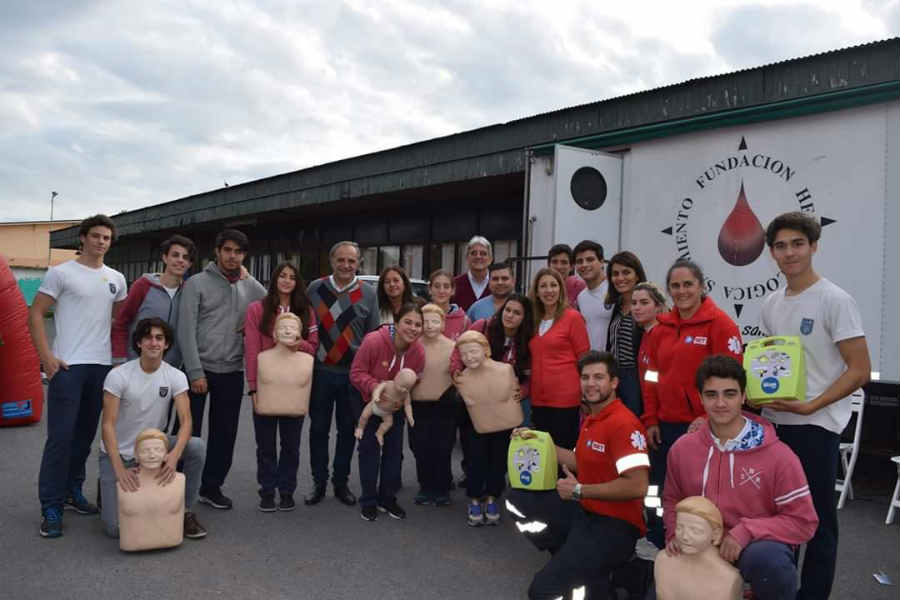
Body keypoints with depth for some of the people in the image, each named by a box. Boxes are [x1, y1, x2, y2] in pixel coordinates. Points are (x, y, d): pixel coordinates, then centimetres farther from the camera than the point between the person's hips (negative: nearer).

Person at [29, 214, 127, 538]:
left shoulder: (116, 279, 12)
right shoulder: (60, 273, -2)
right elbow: (35, 314, -3)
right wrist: (46, 356, -11)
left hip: (102, 366, 5)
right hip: (67, 365, -5)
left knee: (85, 434, 13)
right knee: (61, 436, -7)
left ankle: (72, 490, 27)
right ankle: (51, 506, 1)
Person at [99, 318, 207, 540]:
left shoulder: (176, 376, -9)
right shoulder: (118, 376, -17)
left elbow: (186, 420, -19)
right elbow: (108, 425, -21)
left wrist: (174, 455, -39)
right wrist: (119, 470, -33)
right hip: (119, 454, -3)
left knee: (197, 446, -27)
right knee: (115, 527, -15)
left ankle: (185, 512, -8)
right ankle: (109, 490, 21)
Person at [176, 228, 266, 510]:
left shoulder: (253, 288, 7)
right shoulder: (197, 283, -4)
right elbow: (186, 331, -9)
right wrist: (196, 372, -15)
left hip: (232, 373, 4)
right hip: (199, 369, -4)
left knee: (225, 434, 10)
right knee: (187, 432, 1)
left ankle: (211, 486, 24)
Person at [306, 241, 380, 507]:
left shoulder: (368, 293, 2)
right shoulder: (315, 289, 0)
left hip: (353, 373, 0)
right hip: (321, 371, 0)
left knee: (348, 430, 9)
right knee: (318, 429, 9)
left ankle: (341, 483, 24)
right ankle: (319, 482, 22)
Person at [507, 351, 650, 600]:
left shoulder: (623, 423, -22)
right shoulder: (590, 419, 10)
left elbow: (637, 486, -30)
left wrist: (579, 491, -21)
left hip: (614, 524, -10)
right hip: (585, 510, 10)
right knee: (518, 500, 11)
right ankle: (572, 559, 12)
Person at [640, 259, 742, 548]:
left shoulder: (719, 323, -8)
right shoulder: (663, 326, 10)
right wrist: (651, 420, 8)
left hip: (702, 427, -6)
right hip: (667, 426, 6)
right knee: (661, 490, 13)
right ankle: (657, 549, 27)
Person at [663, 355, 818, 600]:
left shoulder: (777, 455, -14)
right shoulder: (682, 449, -2)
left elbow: (803, 521, -10)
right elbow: (672, 499, 15)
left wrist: (746, 532, -22)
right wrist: (676, 532, -6)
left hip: (760, 546, -4)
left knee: (767, 559, -37)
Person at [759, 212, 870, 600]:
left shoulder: (835, 300, -12)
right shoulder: (771, 303, 9)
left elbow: (860, 371, -15)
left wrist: (809, 406, -21)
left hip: (815, 426, -7)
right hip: (773, 422, 7)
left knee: (817, 518, 3)